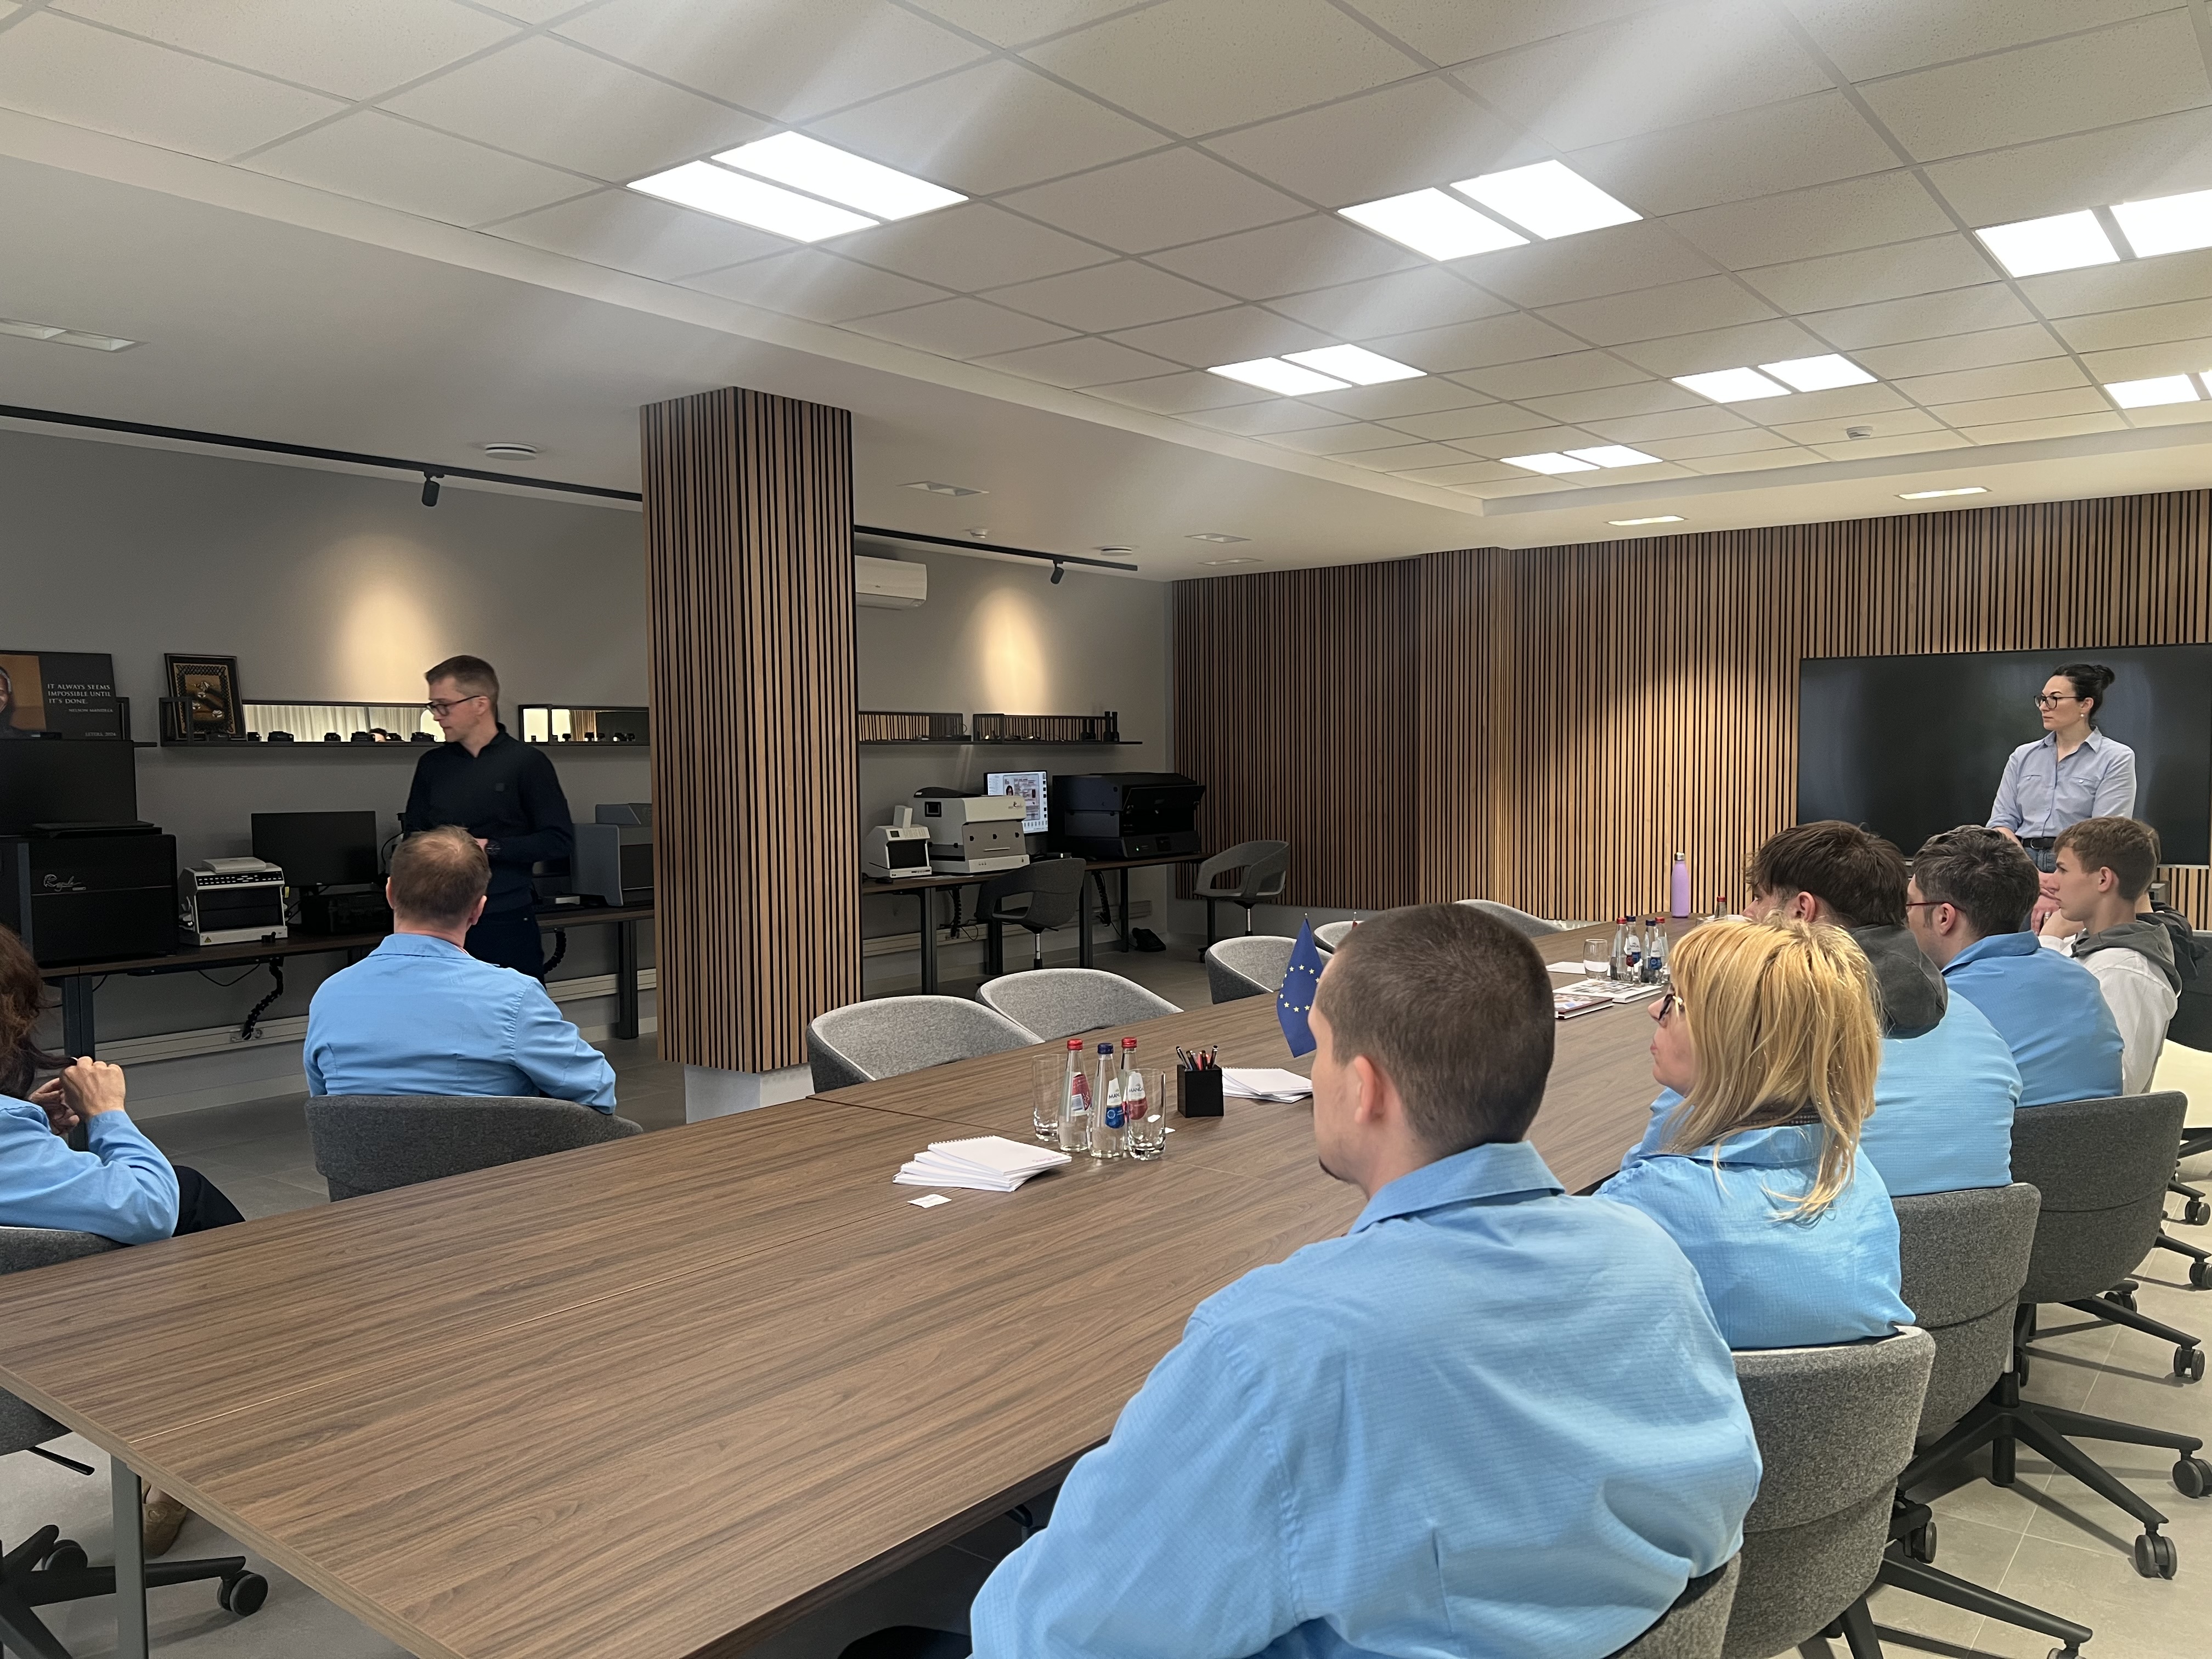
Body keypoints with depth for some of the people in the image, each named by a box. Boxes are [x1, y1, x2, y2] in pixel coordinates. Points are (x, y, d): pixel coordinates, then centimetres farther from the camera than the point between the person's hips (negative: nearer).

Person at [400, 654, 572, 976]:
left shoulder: (527, 763, -4)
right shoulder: (432, 765, 12)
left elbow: (560, 840, -8)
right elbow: (412, 832, 22)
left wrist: (488, 848, -13)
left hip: (507, 924, -4)